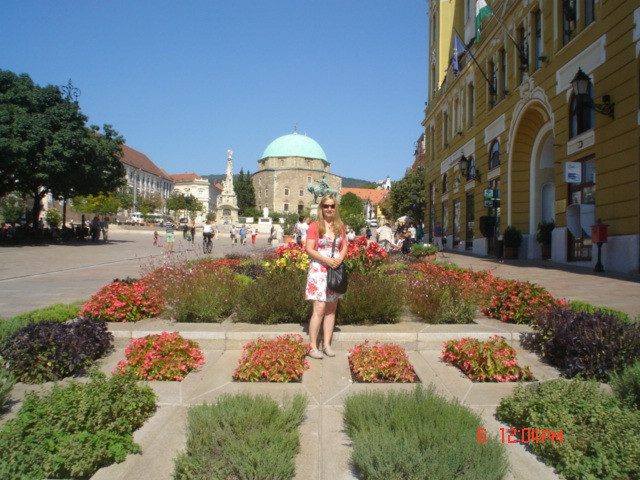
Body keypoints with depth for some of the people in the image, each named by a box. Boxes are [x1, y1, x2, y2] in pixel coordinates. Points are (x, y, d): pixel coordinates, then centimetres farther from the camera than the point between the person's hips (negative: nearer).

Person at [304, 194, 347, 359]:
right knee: (319, 309, -9)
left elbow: (344, 247, 13)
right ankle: (313, 347, -2)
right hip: (319, 270, -5)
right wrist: (327, 260, -19)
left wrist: (340, 259, -8)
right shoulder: (315, 226, -4)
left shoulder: (340, 226, 10)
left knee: (331, 309, 8)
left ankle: (327, 344, 17)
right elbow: (309, 249, -10)